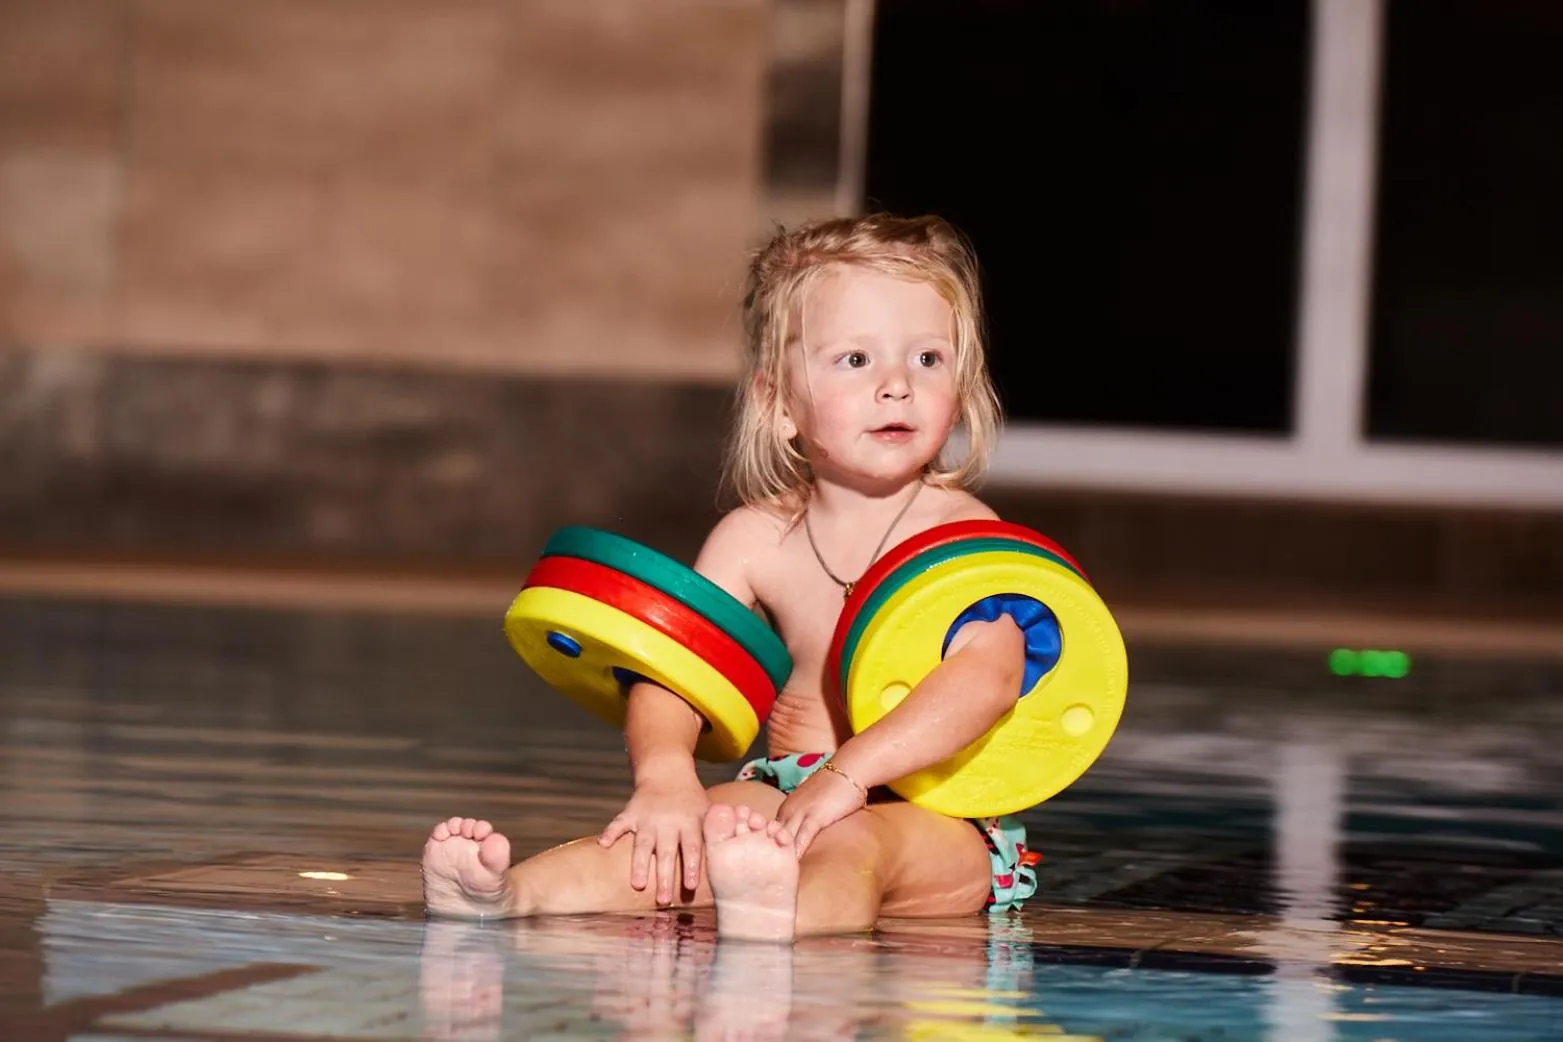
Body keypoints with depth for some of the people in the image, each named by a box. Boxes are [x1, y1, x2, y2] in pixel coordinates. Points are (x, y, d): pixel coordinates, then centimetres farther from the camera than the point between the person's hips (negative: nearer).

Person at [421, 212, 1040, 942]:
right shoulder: (758, 538, 7)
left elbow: (988, 673, -22)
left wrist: (847, 775, -34)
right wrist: (665, 772, -27)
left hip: (937, 820, -5)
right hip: (784, 795, 5)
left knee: (855, 840, -39)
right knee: (675, 828, -25)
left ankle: (783, 908, -73)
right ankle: (509, 891, -50)